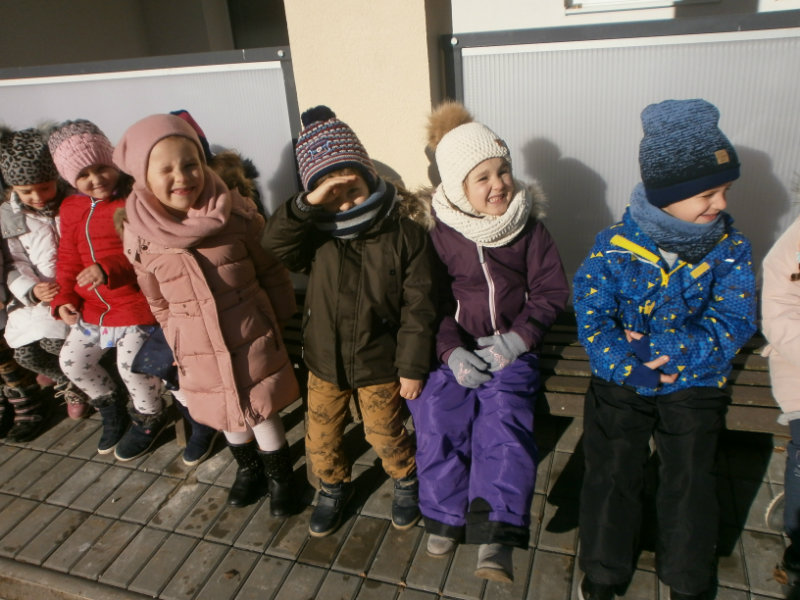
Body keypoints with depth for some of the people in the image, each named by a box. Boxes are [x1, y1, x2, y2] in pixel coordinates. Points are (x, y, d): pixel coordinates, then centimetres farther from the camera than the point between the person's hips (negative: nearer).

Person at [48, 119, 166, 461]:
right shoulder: (71, 209, 9)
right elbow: (69, 260, 16)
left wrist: (111, 268, -31)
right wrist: (64, 298, 4)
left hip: (137, 303, -7)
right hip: (92, 307, 8)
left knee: (131, 362, -15)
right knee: (71, 360, 12)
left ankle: (149, 417, 16)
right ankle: (110, 402, 40)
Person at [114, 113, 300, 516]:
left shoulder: (237, 215, -16)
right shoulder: (140, 237, -9)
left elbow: (272, 272, -4)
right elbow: (158, 301, 5)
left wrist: (279, 321, 2)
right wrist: (178, 342, 11)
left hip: (252, 339, -2)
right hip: (198, 351, 2)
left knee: (262, 411, 11)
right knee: (227, 416, 20)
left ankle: (279, 478, 37)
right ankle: (248, 470, 48)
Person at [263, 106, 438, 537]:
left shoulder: (404, 231, -16)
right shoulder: (315, 230, -9)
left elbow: (418, 305, -13)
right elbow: (274, 244, -28)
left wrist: (413, 366, -11)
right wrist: (309, 203, -40)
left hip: (379, 363, -2)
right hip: (325, 360, 3)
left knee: (385, 436, 15)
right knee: (320, 440, 16)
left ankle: (407, 481, 46)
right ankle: (333, 487, 47)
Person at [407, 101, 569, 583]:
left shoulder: (529, 227, -1)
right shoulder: (441, 234, -2)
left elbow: (551, 292, 0)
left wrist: (516, 339, -14)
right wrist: (452, 350, -15)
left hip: (511, 348, -1)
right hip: (455, 348, 1)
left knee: (503, 419, -23)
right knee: (438, 417, -17)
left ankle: (496, 538, -19)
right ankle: (446, 516, 6)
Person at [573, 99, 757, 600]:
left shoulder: (730, 247, -9)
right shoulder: (614, 246, -15)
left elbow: (735, 322, -15)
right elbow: (591, 317, -17)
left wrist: (663, 348, -24)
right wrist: (632, 369, -26)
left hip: (695, 386, 2)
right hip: (620, 383, -1)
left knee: (690, 483, 11)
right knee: (612, 475, 8)